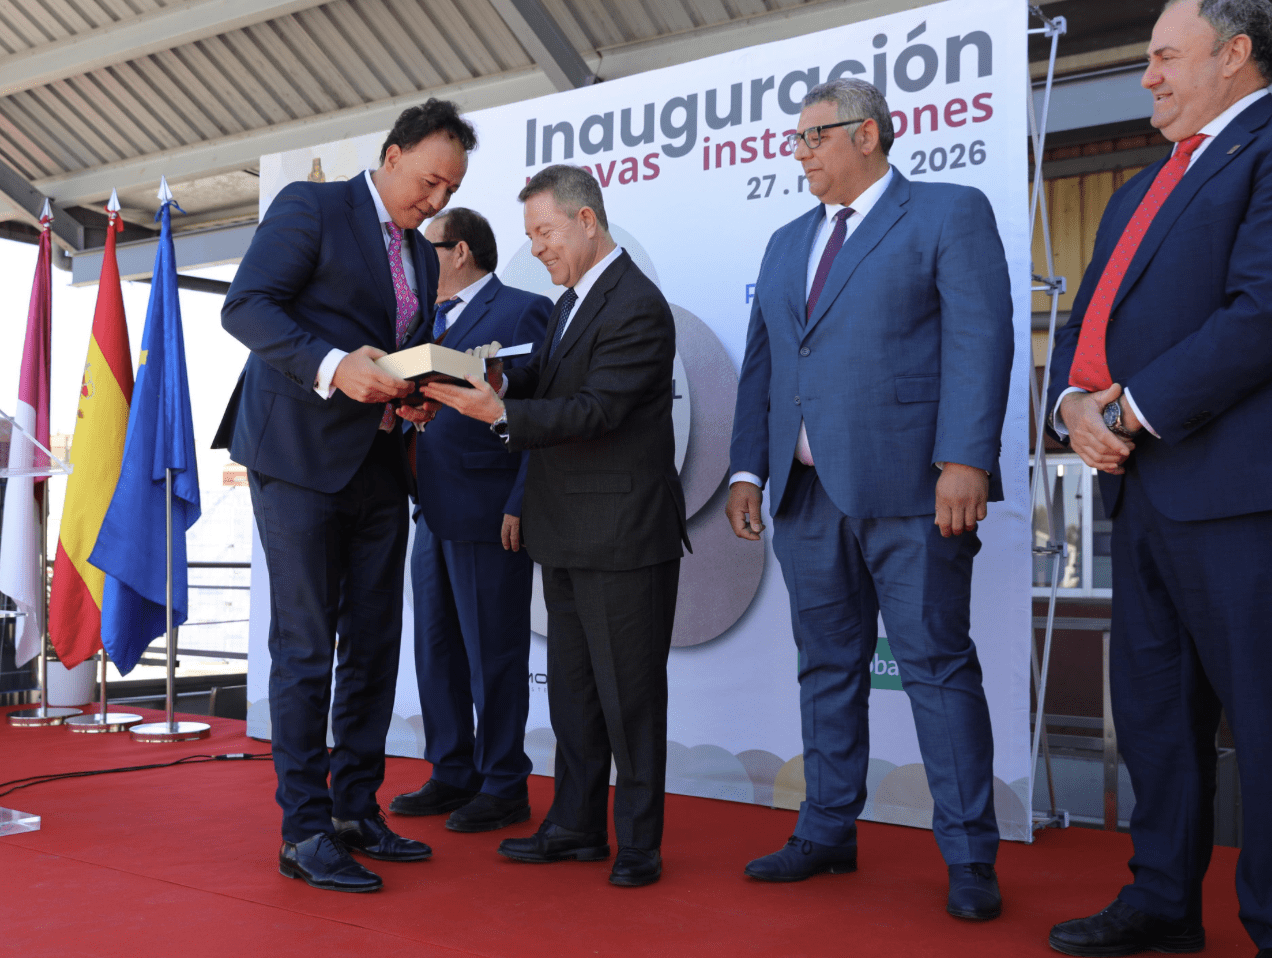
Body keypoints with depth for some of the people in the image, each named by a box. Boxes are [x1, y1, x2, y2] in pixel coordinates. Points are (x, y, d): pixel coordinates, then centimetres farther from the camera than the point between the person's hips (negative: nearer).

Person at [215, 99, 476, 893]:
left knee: (374, 646, 8)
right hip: (302, 457, -7)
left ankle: (357, 810, 19)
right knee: (306, 645, -4)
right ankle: (304, 830, 3)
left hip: (378, 465, 7)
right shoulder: (311, 208, -2)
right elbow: (245, 305, -12)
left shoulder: (422, 256, 19)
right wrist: (332, 367, -26)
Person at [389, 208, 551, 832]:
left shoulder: (524, 311, -6)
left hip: (488, 515, -8)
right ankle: (453, 775, 25)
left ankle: (503, 788, 12)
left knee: (494, 658, 0)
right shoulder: (434, 320, 20)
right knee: (437, 653, 13)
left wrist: (520, 506, -17)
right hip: (434, 515, 8)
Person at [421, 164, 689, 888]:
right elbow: (538, 389, 15)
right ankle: (577, 827, 27)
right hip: (569, 534, 10)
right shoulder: (572, 303, 17)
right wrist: (472, 389, -3)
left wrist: (498, 413, -30)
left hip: (622, 533, -10)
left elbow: (597, 411, -23)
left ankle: (639, 843, 12)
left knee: (628, 693, 0)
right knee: (572, 690, 15)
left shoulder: (637, 306, -15)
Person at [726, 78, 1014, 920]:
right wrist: (748, 469, 10)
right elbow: (762, 362, 19)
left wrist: (965, 461, -18)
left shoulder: (950, 213, 2)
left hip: (908, 487, -6)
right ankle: (827, 834, 22)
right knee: (828, 668, 11)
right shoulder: (788, 242, 21)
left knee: (938, 666, -2)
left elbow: (979, 339, -8)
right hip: (808, 493, 6)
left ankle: (969, 859, 6)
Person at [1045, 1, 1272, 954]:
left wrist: (1134, 411, -15)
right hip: (1143, 486, 10)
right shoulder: (1141, 191, 23)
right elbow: (1085, 322, 19)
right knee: (1153, 705, 15)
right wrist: (1075, 404, -2)